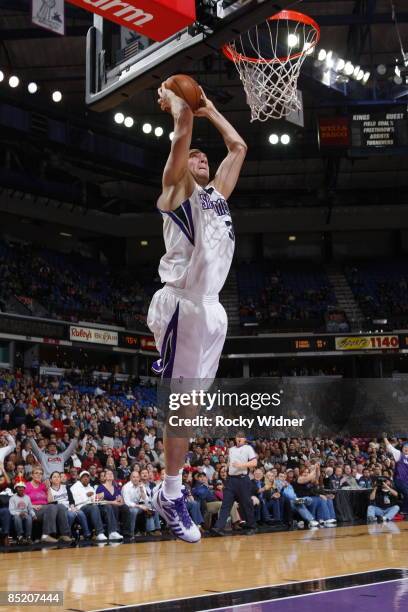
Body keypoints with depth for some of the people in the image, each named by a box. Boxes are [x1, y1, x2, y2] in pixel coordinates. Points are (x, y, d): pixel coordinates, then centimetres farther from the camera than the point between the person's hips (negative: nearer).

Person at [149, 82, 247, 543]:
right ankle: (170, 497, 4)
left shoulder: (218, 193, 23)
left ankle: (170, 491, 17)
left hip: (212, 307, 7)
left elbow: (239, 146, 30)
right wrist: (171, 98, 12)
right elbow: (183, 129, -6)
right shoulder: (177, 188, 3)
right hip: (183, 305, -7)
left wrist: (209, 109, 34)